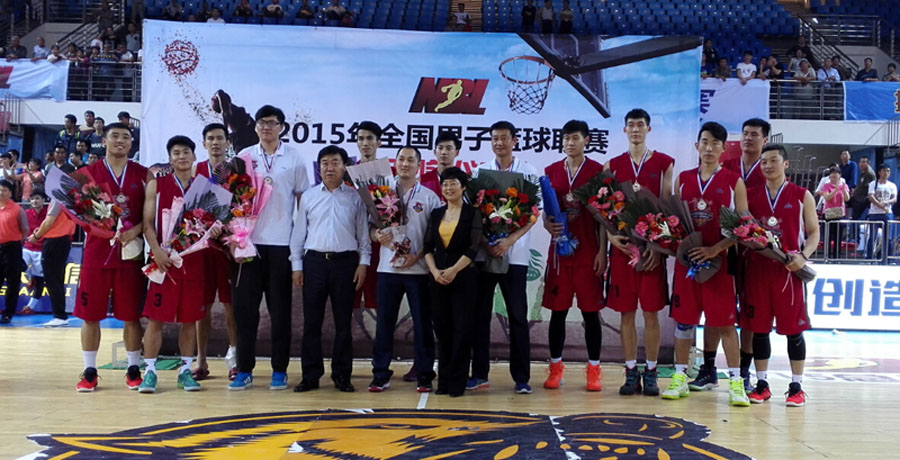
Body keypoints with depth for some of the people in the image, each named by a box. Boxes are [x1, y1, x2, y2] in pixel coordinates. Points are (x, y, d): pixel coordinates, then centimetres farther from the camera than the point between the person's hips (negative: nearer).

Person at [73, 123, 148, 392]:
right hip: (97, 251, 0)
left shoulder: (142, 174, 7)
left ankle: (133, 370, 16)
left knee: (131, 315, 4)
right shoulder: (89, 173, 6)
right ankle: (89, 371, 15)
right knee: (90, 315, 4)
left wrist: (136, 230, -13)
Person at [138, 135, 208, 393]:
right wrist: (157, 251, -14)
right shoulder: (156, 185, 4)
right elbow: (148, 222, -1)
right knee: (156, 317, -1)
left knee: (189, 318, 7)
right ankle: (150, 371, 9)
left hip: (194, 261, 2)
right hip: (164, 260, -2)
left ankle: (186, 371, 16)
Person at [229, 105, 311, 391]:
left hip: (281, 242, -1)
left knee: (280, 310, 4)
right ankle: (244, 370, 11)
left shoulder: (294, 158, 5)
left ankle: (280, 370, 13)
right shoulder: (244, 157, 8)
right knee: (244, 308, 3)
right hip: (248, 241, 1)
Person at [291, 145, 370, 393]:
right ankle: (310, 375, 12)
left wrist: (363, 262, -2)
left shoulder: (355, 197, 5)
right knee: (311, 321, 3)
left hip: (345, 261, -1)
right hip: (314, 261, 1)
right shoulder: (308, 196, 7)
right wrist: (296, 265, 3)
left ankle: (341, 375, 14)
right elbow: (299, 232, 8)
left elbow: (363, 233, 6)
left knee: (343, 322, 5)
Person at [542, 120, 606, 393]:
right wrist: (548, 225, -11)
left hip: (588, 251, -2)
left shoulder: (597, 171, 0)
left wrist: (602, 251, -7)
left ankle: (594, 370, 12)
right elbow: (546, 211, 12)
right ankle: (556, 368, 16)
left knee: (591, 311, 3)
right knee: (557, 311, 6)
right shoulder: (551, 171, 8)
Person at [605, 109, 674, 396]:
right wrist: (610, 236, -10)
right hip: (621, 246, 2)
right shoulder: (613, 165, 10)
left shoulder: (663, 163, 5)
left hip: (652, 247, -1)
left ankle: (650, 373, 11)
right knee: (627, 313, 5)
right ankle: (631, 372, 14)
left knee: (651, 312, 1)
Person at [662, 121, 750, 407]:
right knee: (683, 319, 7)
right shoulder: (683, 179, 10)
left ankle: (735, 382, 7)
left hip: (718, 260, -3)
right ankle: (680, 378, 16)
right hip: (685, 258, 3)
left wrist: (716, 248, -15)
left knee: (725, 321, -1)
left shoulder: (734, 182, 1)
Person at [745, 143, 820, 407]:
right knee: (759, 328, 6)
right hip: (758, 268, 2)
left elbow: (814, 232, 3)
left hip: (789, 269, -2)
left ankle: (796, 387, 12)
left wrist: (803, 256, -13)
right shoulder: (751, 196, 10)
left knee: (793, 329, 2)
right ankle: (761, 384, 16)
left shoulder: (802, 196, 4)